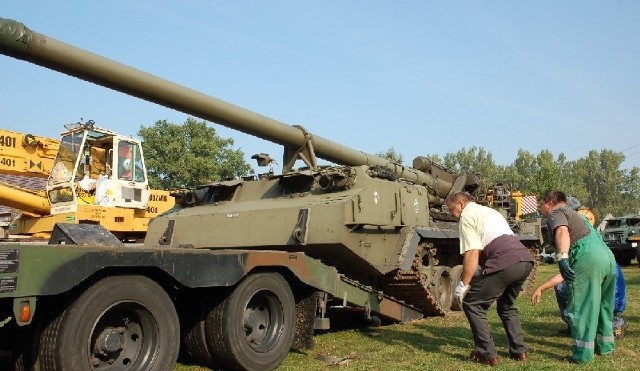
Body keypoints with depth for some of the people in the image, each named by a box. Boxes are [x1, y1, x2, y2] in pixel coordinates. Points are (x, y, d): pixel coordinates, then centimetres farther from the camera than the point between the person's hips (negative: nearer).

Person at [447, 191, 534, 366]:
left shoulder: (467, 215, 4)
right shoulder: (489, 211, 31)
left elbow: (472, 253, -7)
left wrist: (464, 283, -2)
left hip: (506, 263, -9)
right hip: (526, 260, 9)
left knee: (472, 304, 5)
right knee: (506, 305, 29)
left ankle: (487, 354, 7)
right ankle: (519, 351, 27)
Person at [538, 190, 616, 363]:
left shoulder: (556, 213, 5)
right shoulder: (573, 213, 31)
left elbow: (562, 232, -18)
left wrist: (562, 257, -32)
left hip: (588, 259, -9)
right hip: (608, 258, 9)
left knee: (582, 307, -4)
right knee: (602, 305, 22)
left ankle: (583, 355, -3)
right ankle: (605, 346, 34)